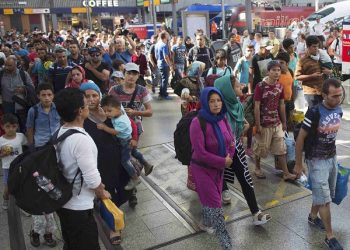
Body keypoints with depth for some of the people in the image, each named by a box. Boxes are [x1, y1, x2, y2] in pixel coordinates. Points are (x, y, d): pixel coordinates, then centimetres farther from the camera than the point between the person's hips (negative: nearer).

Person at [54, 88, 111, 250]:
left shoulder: (60, 132, 1)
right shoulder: (81, 139, -27)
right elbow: (92, 178, -24)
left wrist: (96, 186, 13)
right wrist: (102, 193, -3)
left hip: (63, 202, 9)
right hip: (78, 208, -8)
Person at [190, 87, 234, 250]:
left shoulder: (222, 119, -4)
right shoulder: (198, 122, -25)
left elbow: (231, 140, 7)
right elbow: (200, 153, -26)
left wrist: (229, 157, -11)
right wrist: (223, 161, -20)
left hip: (219, 167, 6)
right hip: (202, 168, -6)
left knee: (209, 198, 22)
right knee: (215, 202, -2)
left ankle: (205, 223, 48)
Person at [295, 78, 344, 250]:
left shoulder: (339, 110, -3)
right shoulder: (314, 113, -23)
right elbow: (300, 139, -17)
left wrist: (333, 154, 16)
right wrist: (298, 164, -12)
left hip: (332, 157, 7)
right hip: (317, 160, -6)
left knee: (326, 194, 19)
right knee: (325, 198, -2)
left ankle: (313, 216, 43)